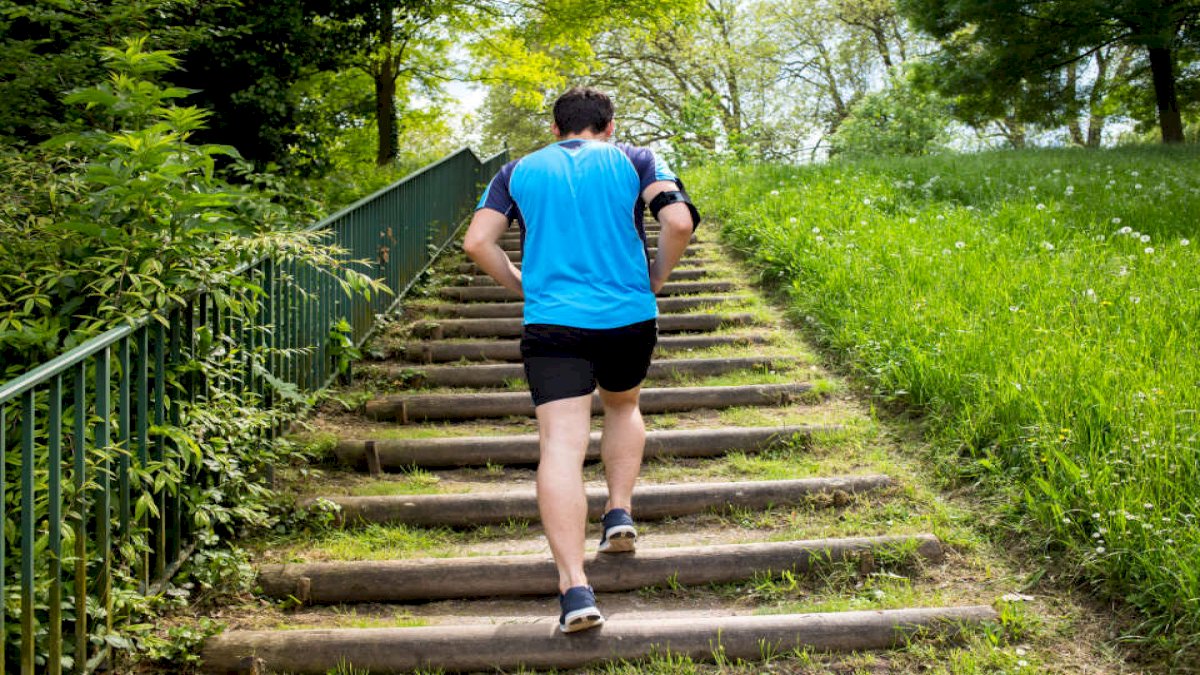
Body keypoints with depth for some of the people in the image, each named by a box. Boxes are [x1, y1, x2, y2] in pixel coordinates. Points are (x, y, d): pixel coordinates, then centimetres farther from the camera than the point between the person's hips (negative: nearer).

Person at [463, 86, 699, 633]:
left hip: (552, 323, -1)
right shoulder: (634, 161, 9)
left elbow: (477, 243, 2)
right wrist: (655, 280, 8)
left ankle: (574, 587, -17)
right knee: (623, 407, 30)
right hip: (629, 317, 1)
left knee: (561, 446, -8)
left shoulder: (518, 171, 12)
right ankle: (619, 512, 18)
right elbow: (679, 222, -6)